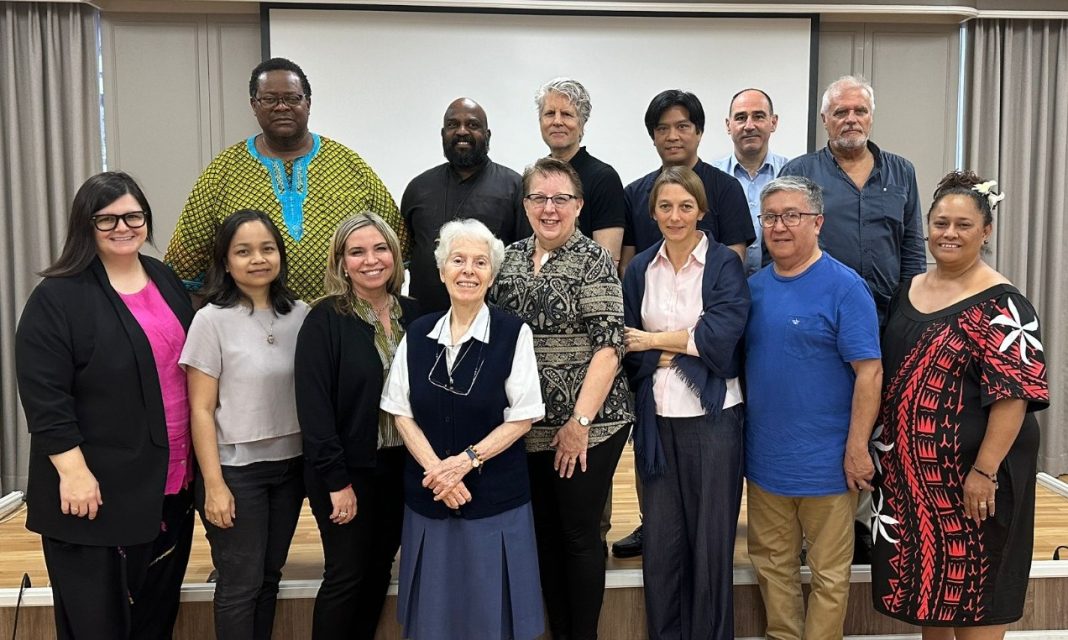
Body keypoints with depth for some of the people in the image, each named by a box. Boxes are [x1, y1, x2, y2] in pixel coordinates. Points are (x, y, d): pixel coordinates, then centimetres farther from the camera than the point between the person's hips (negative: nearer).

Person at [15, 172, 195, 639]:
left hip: (171, 479, 6)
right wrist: (73, 470, -20)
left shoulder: (166, 281, 10)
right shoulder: (57, 297, -10)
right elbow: (43, 395, -15)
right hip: (98, 485, -5)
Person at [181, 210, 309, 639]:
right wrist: (214, 485, -12)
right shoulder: (212, 319, -10)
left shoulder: (300, 315, 1)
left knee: (269, 577, 15)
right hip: (236, 469, -4)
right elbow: (201, 409, -9)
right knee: (241, 584, 6)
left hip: (290, 466, 4)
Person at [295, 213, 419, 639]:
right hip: (349, 470, -5)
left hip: (401, 466, 5)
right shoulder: (324, 320, -11)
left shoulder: (412, 315, 3)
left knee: (378, 571, 16)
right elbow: (314, 406, -14)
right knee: (346, 576, 5)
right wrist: (336, 480, -16)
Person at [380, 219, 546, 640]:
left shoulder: (513, 334, -8)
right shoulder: (417, 335, 3)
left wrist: (467, 460, -16)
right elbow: (401, 412, 2)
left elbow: (523, 416, -8)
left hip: (496, 497, -3)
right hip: (428, 495, 3)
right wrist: (436, 469, -11)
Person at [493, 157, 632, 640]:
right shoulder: (511, 258, 8)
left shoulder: (593, 261, -9)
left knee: (579, 533, 5)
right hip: (528, 426, 5)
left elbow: (608, 346, -15)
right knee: (544, 531, 14)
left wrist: (580, 422, -18)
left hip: (587, 425, -5)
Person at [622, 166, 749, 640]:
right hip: (656, 417, 3)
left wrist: (654, 342, -7)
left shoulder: (724, 264, -2)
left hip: (712, 415, -2)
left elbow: (721, 337, -15)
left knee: (711, 535, 7)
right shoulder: (640, 269, 7)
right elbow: (629, 348, 1)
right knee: (660, 538, 9)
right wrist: (686, 350, -13)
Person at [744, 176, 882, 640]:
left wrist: (857, 450, -16)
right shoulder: (754, 287, 7)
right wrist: (738, 438, 10)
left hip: (825, 462, -6)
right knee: (771, 564, 18)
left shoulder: (843, 286, -11)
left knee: (828, 573, 10)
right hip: (764, 459, 6)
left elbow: (869, 372, -14)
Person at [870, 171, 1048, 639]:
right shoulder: (907, 292, 8)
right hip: (911, 469, 6)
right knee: (924, 579, 17)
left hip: (968, 473, -6)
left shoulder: (1001, 305, -12)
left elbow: (1013, 395, -17)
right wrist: (883, 451, 12)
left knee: (971, 586, 7)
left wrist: (984, 472, -21)